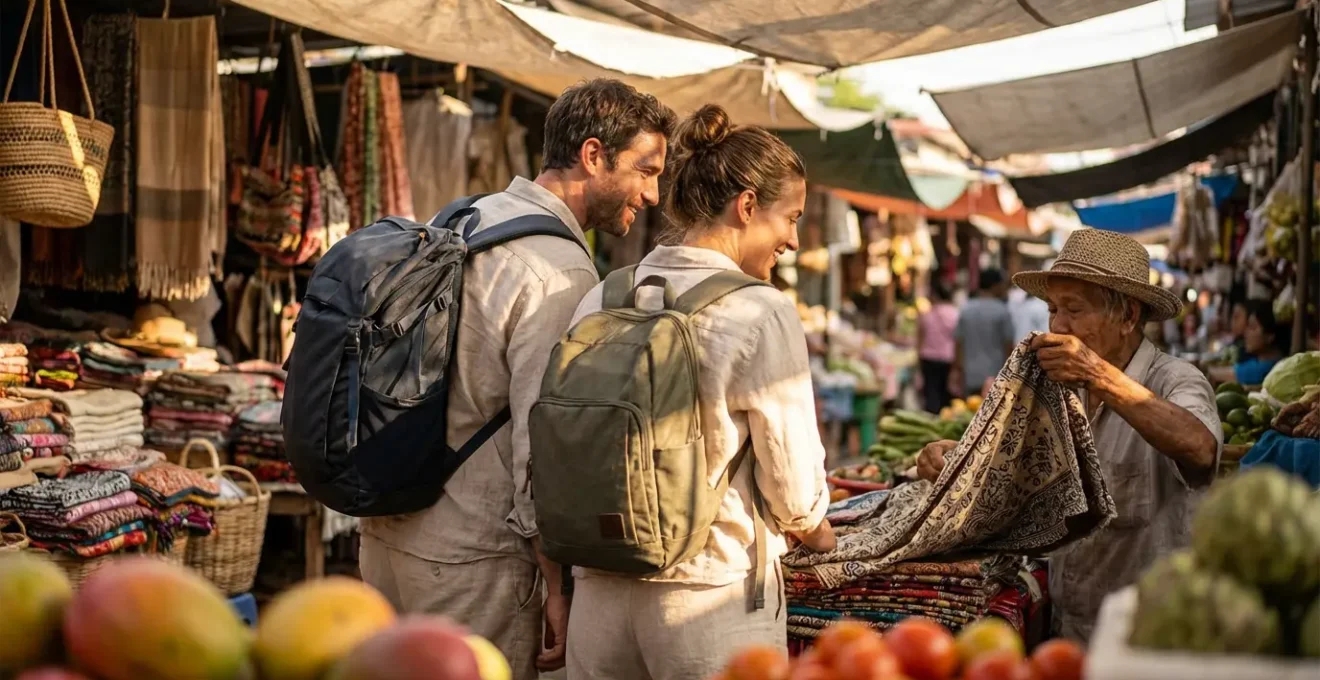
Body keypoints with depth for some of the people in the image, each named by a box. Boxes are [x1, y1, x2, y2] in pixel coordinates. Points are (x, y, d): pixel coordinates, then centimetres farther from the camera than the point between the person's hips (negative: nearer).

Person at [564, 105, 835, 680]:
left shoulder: (600, 302, 2)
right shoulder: (761, 314, -13)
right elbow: (794, 488, -8)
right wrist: (817, 531, 14)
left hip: (600, 593, 5)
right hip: (712, 597, -5)